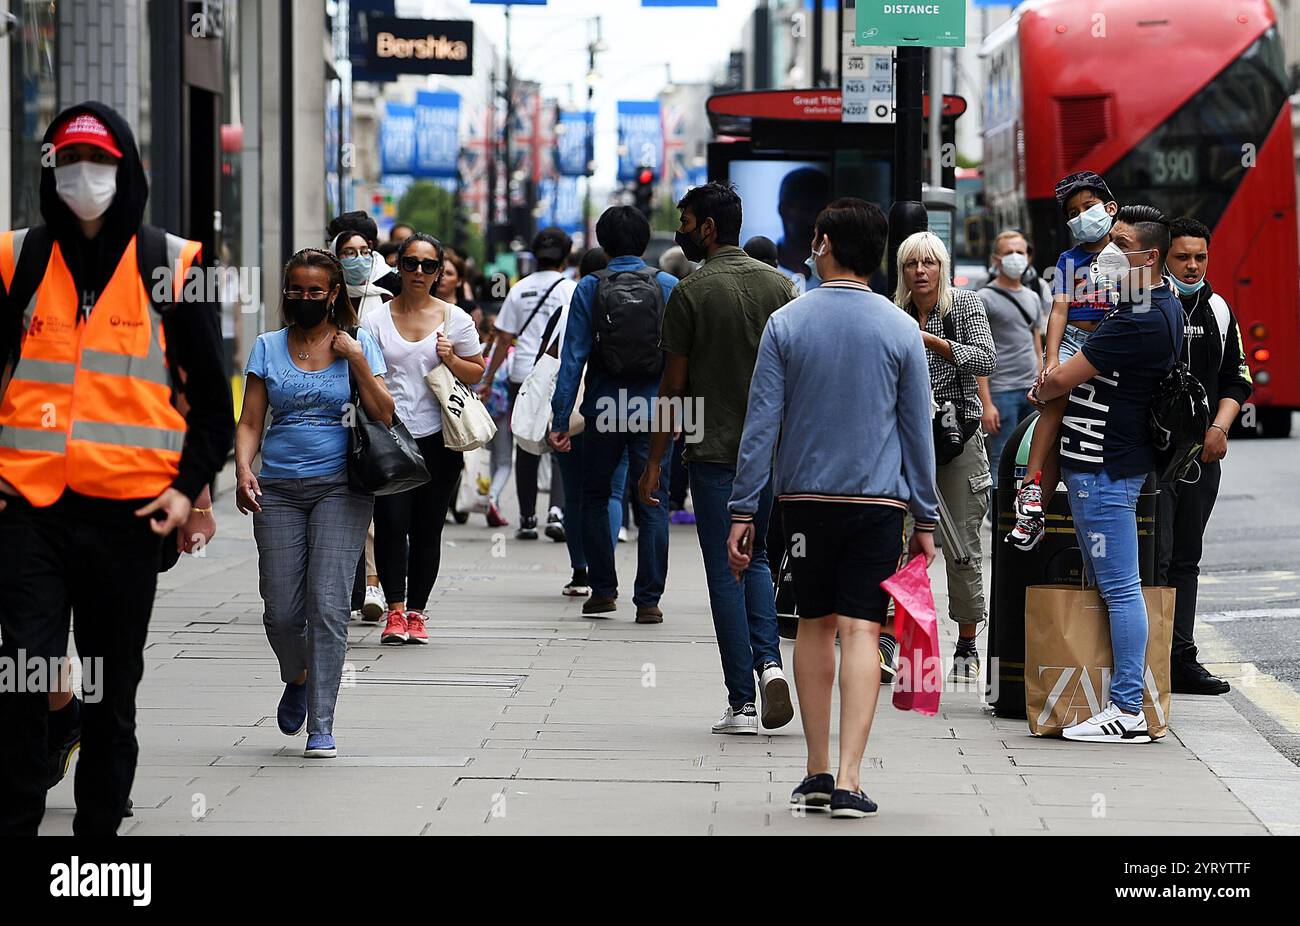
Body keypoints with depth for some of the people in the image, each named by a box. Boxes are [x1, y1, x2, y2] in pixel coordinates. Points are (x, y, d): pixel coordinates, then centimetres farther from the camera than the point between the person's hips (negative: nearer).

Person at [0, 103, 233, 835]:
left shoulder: (170, 265, 3)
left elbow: (212, 394, 8)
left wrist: (189, 487, -2)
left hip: (129, 508, 0)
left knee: (113, 688, 8)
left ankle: (100, 822, 20)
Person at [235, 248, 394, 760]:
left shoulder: (357, 344, 6)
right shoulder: (268, 348, 10)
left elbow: (384, 416, -1)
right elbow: (250, 421, 7)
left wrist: (357, 360, -10)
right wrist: (243, 470, -10)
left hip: (340, 487, -2)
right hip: (279, 488, 2)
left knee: (327, 605, -12)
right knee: (281, 612, -2)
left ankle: (321, 726, -8)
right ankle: (297, 680, 31)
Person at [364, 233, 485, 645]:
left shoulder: (455, 319, 7)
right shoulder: (377, 321, 5)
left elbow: (476, 373, 13)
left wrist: (450, 359, -7)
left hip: (438, 438, 1)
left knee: (427, 529, 4)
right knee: (391, 523, -12)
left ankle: (415, 612, 12)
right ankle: (395, 611, -7)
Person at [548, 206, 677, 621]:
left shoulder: (590, 288, -2)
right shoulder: (668, 287, 0)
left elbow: (573, 357, -4)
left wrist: (560, 419, -2)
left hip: (604, 408, 0)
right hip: (653, 407, 0)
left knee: (595, 497, 16)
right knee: (653, 503, 4)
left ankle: (604, 589, 15)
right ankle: (648, 600, 1)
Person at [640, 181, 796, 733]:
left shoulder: (692, 293, -8)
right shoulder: (779, 286, 5)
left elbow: (674, 385, -7)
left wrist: (654, 462, -1)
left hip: (714, 450, -5)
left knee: (725, 572, 1)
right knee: (755, 557, 21)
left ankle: (742, 703, 0)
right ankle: (769, 661, -2)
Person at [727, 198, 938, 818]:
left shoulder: (786, 323, -1)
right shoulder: (900, 331, 0)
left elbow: (761, 424, -3)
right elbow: (917, 433, 2)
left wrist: (743, 512, 1)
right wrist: (925, 518, 8)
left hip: (804, 495, 1)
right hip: (878, 502, -1)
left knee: (814, 625, 13)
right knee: (861, 631, -5)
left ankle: (817, 771, 16)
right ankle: (848, 780, -14)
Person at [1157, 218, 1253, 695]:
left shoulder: (1218, 311, 13)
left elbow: (1236, 379, 17)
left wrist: (1220, 428, 1)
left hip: (1203, 454, 6)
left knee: (1186, 559, 10)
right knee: (1153, 557, -10)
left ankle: (1181, 661, 13)